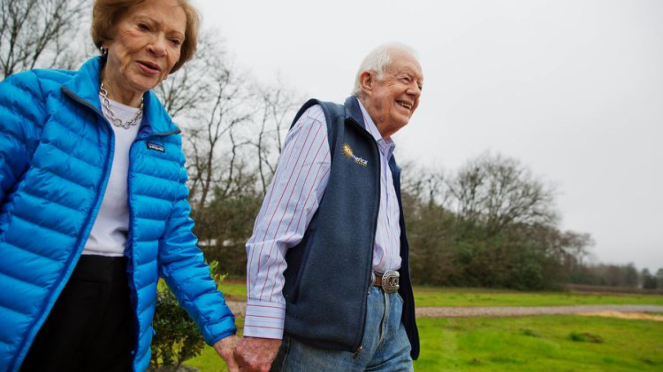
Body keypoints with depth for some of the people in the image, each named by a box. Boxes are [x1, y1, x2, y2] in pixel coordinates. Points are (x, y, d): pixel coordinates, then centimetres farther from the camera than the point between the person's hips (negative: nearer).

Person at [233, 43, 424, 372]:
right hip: (326, 319, -7)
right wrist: (263, 328, -18)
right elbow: (274, 229, -12)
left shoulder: (387, 159, 22)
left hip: (389, 319, 8)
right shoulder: (323, 123, -2)